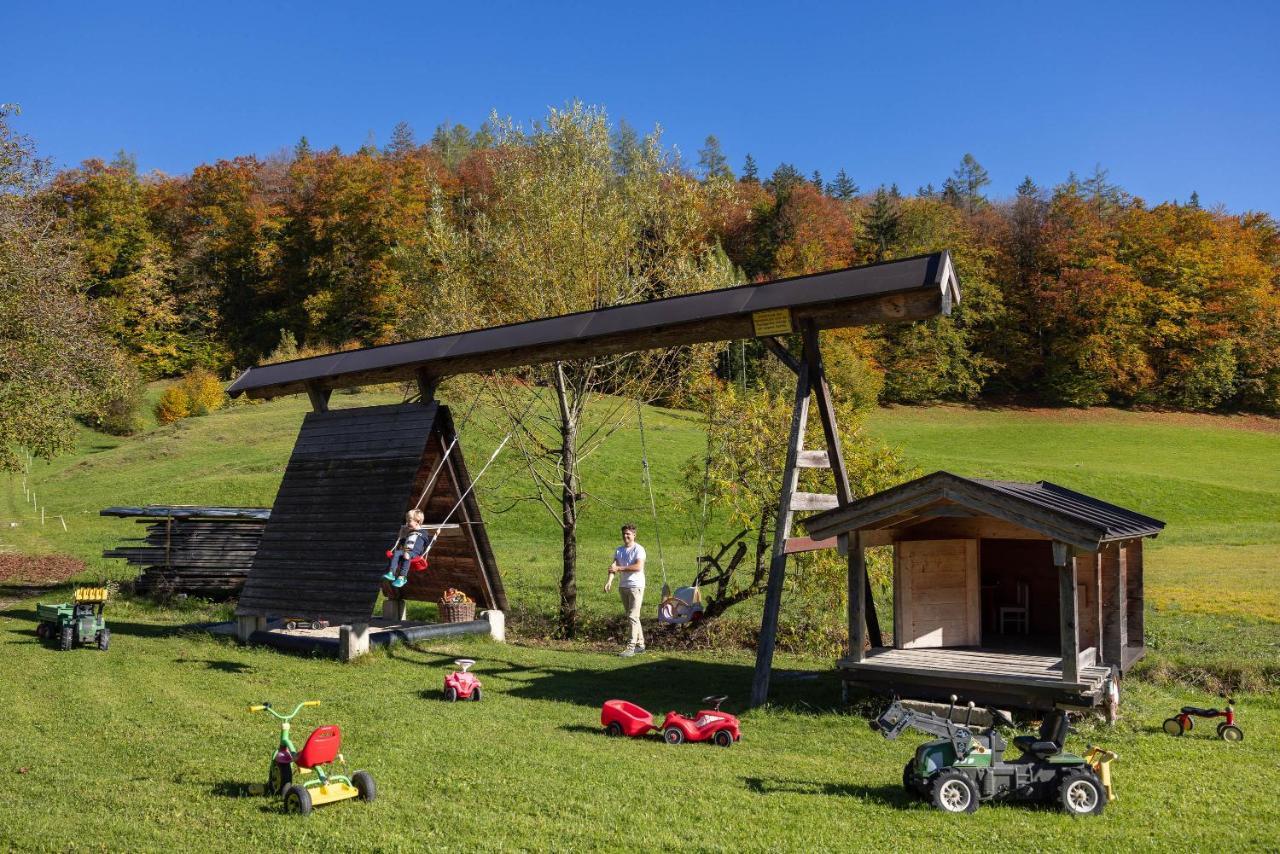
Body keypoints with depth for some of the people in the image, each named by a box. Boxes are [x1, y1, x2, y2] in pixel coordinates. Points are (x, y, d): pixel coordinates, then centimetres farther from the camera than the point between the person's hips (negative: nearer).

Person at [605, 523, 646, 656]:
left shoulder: (638, 549, -8)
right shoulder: (619, 550, 11)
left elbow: (638, 567, -22)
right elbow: (613, 566, 1)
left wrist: (619, 568, -22)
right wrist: (609, 580, -17)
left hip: (636, 586, -7)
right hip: (623, 586, 7)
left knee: (633, 617, -12)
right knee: (630, 617, 11)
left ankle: (631, 647, -14)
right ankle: (640, 644, 20)